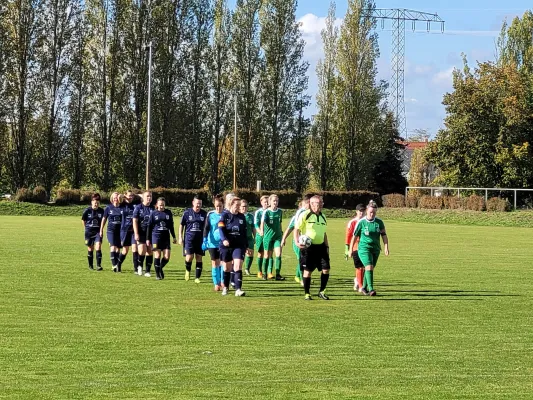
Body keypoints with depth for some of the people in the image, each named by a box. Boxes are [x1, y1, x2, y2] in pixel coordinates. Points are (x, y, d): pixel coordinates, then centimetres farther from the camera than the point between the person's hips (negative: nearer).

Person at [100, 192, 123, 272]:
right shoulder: (108, 208, 1)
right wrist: (101, 230, 10)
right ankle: (114, 265, -19)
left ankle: (117, 266, 14)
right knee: (113, 247, -15)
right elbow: (104, 219, 10)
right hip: (111, 230, -1)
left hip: (120, 230, 1)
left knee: (118, 248, 7)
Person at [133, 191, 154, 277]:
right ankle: (140, 266, 14)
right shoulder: (138, 207, -1)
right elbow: (135, 221, -3)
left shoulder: (153, 208, 6)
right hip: (141, 233, -3)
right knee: (142, 251, -14)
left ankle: (147, 271, 8)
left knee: (150, 251, 1)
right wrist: (136, 234, -11)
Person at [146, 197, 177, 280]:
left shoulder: (168, 213, 7)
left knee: (167, 257, -3)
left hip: (166, 237, 2)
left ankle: (160, 268, 24)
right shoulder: (153, 213, 1)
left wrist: (174, 237, 16)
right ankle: (157, 274, 8)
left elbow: (171, 226, 15)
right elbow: (149, 226, 4)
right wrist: (148, 239, 1)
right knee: (157, 255, -4)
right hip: (156, 236, -2)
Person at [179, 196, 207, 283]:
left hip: (200, 239, 2)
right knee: (189, 257, -12)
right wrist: (180, 237, 2)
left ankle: (198, 277, 10)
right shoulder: (187, 213, 0)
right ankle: (187, 270, 20)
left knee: (199, 258, 2)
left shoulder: (204, 214, 4)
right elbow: (181, 225, 7)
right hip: (189, 238, -2)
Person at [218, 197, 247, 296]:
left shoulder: (242, 217, 10)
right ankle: (225, 287, 29)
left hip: (239, 246, 1)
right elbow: (221, 229, -13)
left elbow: (244, 232, 16)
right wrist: (224, 240, -29)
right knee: (227, 268, 10)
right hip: (226, 246, -1)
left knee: (238, 267, -13)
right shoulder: (225, 215, -1)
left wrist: (246, 245, 15)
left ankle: (238, 289, -18)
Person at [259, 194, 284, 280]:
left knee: (278, 254, -11)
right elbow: (262, 221, -26)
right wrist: (261, 230, -43)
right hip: (268, 236, -3)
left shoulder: (280, 211, 5)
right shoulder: (266, 212, -9)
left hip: (278, 236, 3)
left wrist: (281, 232, 19)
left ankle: (278, 274, -11)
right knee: (267, 256, 7)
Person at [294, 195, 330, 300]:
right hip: (308, 247, -5)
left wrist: (327, 246, 18)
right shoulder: (305, 215, -6)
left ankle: (322, 292, 12)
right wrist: (297, 242, -20)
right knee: (307, 271, -2)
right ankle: (307, 294, 9)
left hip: (320, 246, 5)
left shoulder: (323, 217, 14)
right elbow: (296, 229, -6)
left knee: (326, 269, -2)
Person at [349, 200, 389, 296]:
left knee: (370, 268, 11)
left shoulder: (379, 222, 3)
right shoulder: (361, 222, -5)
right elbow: (354, 236, 2)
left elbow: (384, 235, 6)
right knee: (369, 267, -19)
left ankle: (364, 288, 28)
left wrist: (386, 247, -6)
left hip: (375, 249, 4)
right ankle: (371, 289, -24)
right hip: (364, 248, -4)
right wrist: (351, 250, 5)